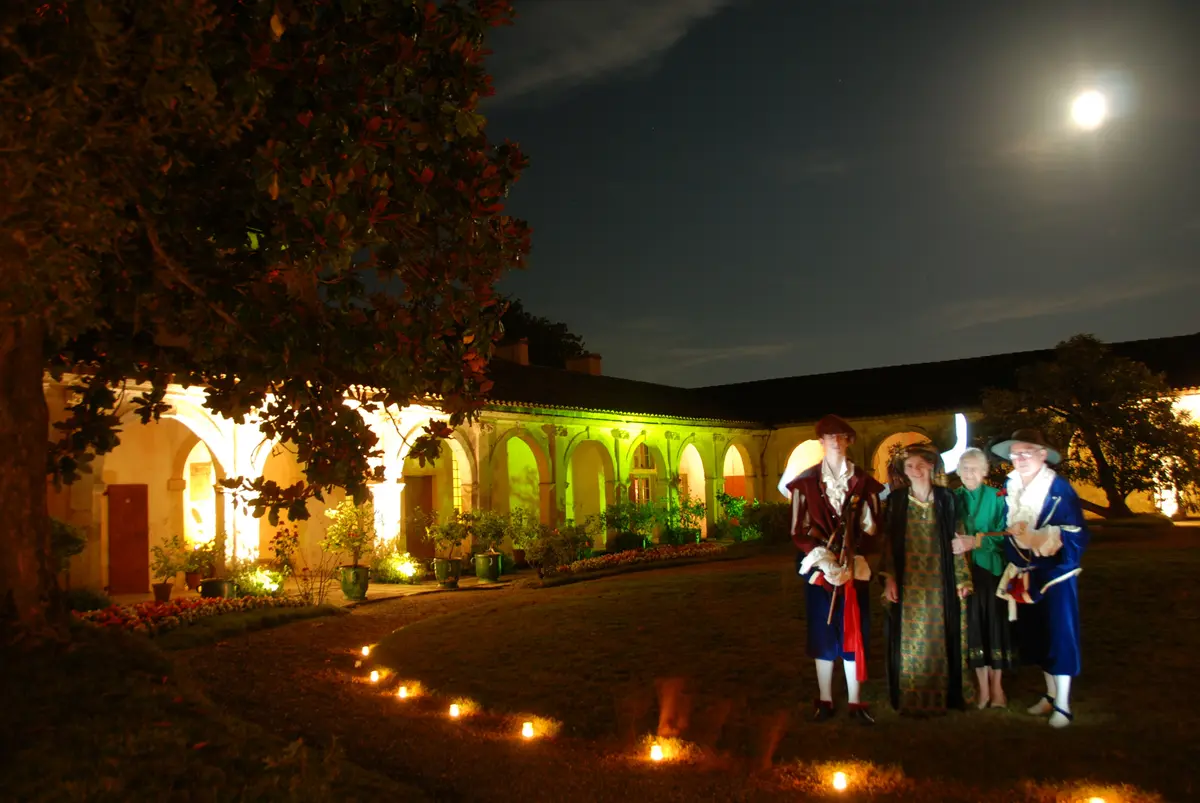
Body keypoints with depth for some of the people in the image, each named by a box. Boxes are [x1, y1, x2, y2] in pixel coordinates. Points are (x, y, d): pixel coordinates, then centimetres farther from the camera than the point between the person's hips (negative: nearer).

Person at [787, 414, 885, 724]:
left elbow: (870, 529, 2)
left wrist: (850, 562, -11)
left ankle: (855, 701, 14)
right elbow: (799, 530, -2)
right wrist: (823, 559, -16)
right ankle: (824, 699, 16)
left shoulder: (863, 482, 3)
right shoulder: (806, 482, 0)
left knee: (854, 633, 5)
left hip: (855, 568, 1)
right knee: (822, 632, 6)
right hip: (819, 568, -1)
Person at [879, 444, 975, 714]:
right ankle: (910, 698, 13)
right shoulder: (896, 500, 1)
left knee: (940, 638, 7)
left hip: (939, 582, 0)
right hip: (908, 582, 0)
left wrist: (962, 577, 1)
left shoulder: (946, 498, 2)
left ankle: (942, 695, 20)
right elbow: (888, 542, 1)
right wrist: (889, 578, -5)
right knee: (909, 639, 4)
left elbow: (955, 540, 4)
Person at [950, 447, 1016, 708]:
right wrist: (958, 542, -11)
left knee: (994, 624, 2)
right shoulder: (953, 498, 6)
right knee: (973, 625, 5)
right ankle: (982, 687, 16)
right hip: (964, 571, 2)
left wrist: (976, 541, -22)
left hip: (992, 569, -2)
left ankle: (997, 686, 16)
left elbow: (1004, 535, -10)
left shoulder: (997, 498, -1)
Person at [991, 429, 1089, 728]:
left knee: (1058, 635, 0)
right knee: (1036, 636, 13)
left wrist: (1036, 538, -26)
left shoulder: (1059, 489, -13)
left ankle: (1063, 705, 10)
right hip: (1026, 576, 6)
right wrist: (1013, 536, -1)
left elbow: (1076, 535, -17)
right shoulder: (1012, 489, 5)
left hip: (1055, 574, -6)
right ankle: (1051, 694, 28)